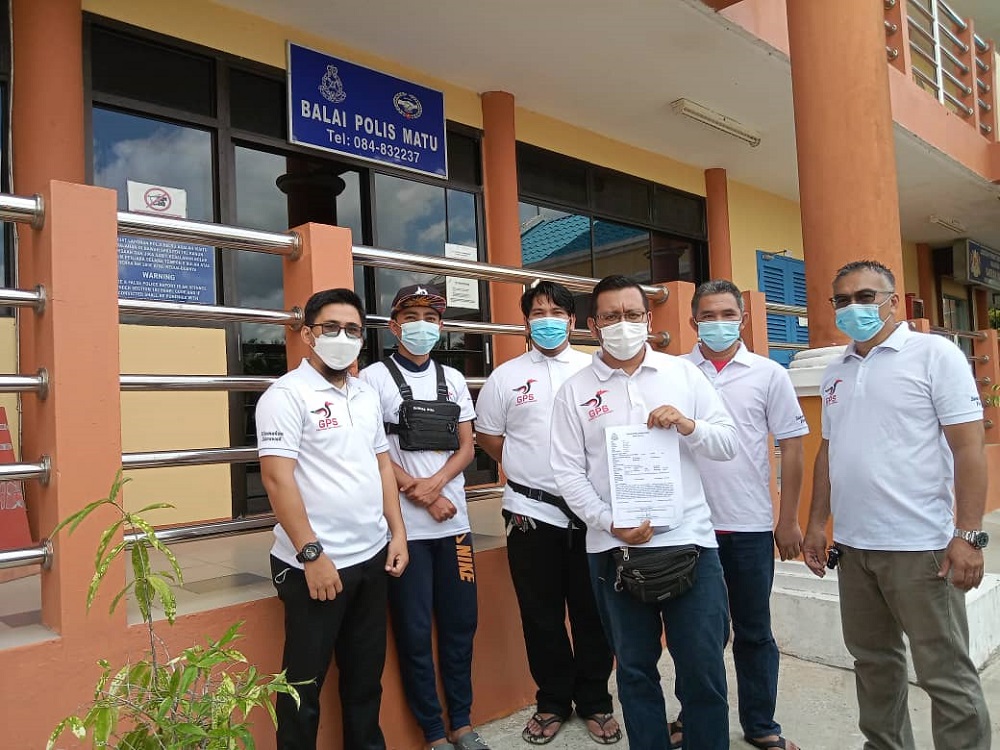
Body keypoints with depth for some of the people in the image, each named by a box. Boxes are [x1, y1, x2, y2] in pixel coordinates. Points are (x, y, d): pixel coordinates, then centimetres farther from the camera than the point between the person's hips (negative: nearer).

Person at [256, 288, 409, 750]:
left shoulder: (367, 395, 11)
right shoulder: (286, 394, -11)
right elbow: (277, 477, -17)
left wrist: (397, 532, 8)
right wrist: (312, 555, -19)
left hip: (372, 557, 7)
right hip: (316, 564, -6)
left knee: (366, 672, 19)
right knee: (306, 681, 8)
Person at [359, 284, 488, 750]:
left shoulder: (453, 379, 10)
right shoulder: (375, 377, -3)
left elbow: (466, 448, 7)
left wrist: (433, 484, -11)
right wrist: (421, 495, -11)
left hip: (454, 519, 4)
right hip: (404, 524, -4)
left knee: (461, 623, 11)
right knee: (415, 632, 5)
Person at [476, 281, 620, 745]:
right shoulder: (506, 376, 4)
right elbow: (488, 436, 11)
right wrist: (529, 470, 8)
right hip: (531, 512, 0)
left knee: (593, 612, 11)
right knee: (541, 615, 11)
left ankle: (594, 702, 29)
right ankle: (553, 702, 29)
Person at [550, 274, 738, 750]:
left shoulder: (683, 374, 6)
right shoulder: (575, 391, 3)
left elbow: (728, 443, 6)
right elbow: (568, 472, -1)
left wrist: (687, 424, -13)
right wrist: (610, 524, -12)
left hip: (690, 541, 0)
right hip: (615, 549, 0)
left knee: (703, 669, 7)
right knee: (635, 670, 14)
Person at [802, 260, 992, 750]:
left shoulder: (934, 354, -6)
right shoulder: (836, 373, 11)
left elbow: (968, 447, -11)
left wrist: (968, 535, -16)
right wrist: (817, 523, 12)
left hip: (919, 547, -6)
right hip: (853, 545, 6)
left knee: (945, 674, 4)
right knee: (873, 662, 18)